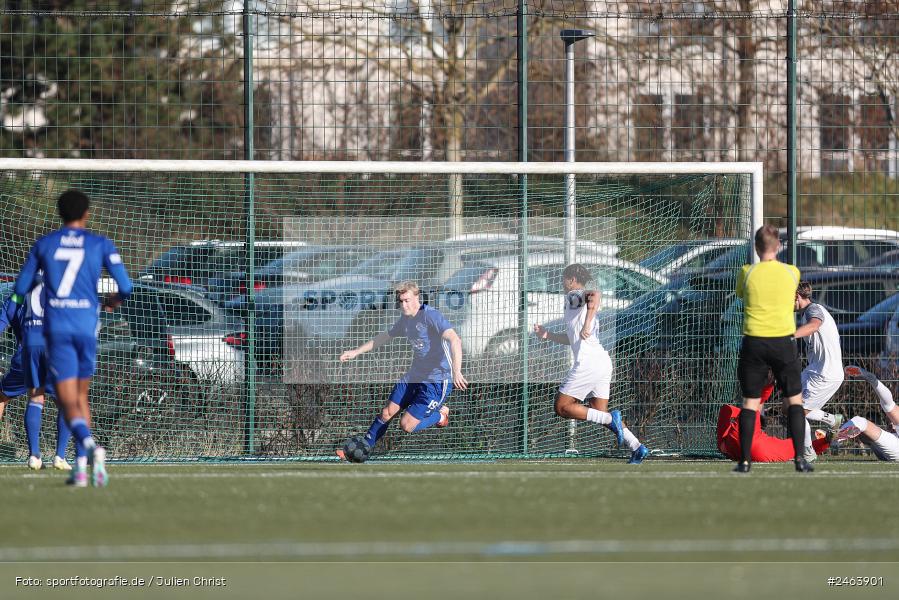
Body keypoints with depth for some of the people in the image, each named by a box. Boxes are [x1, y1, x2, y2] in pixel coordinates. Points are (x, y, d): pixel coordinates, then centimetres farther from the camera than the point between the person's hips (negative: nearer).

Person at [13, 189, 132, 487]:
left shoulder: (43, 244, 6)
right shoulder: (100, 245, 3)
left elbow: (21, 289, 10)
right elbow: (125, 286, -3)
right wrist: (115, 300, 20)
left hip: (56, 328, -1)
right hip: (86, 325, 1)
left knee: (68, 401, -7)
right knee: (81, 396, 17)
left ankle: (89, 444, -36)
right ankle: (81, 465, 12)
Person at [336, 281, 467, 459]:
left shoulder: (431, 316, -22)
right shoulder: (406, 319, 5)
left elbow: (454, 339, -34)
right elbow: (384, 337, 24)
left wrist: (456, 372, -48)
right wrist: (356, 352, 25)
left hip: (437, 380, -8)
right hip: (414, 375, 8)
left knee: (406, 425, -9)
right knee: (387, 413, 7)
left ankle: (440, 415, 18)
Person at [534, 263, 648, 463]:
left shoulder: (574, 296, -3)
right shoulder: (583, 300, 25)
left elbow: (594, 295, -28)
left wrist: (587, 323, -33)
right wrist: (547, 335, 26)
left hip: (588, 362, -9)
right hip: (602, 360, 9)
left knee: (562, 408, -3)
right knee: (600, 413, 11)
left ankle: (611, 419, -15)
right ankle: (637, 448, 0)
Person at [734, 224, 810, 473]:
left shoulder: (746, 273, -4)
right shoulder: (792, 272, 0)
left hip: (754, 342, 0)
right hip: (784, 341, 0)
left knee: (750, 402, 6)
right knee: (794, 400, 9)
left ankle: (745, 460, 2)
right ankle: (799, 457, 0)